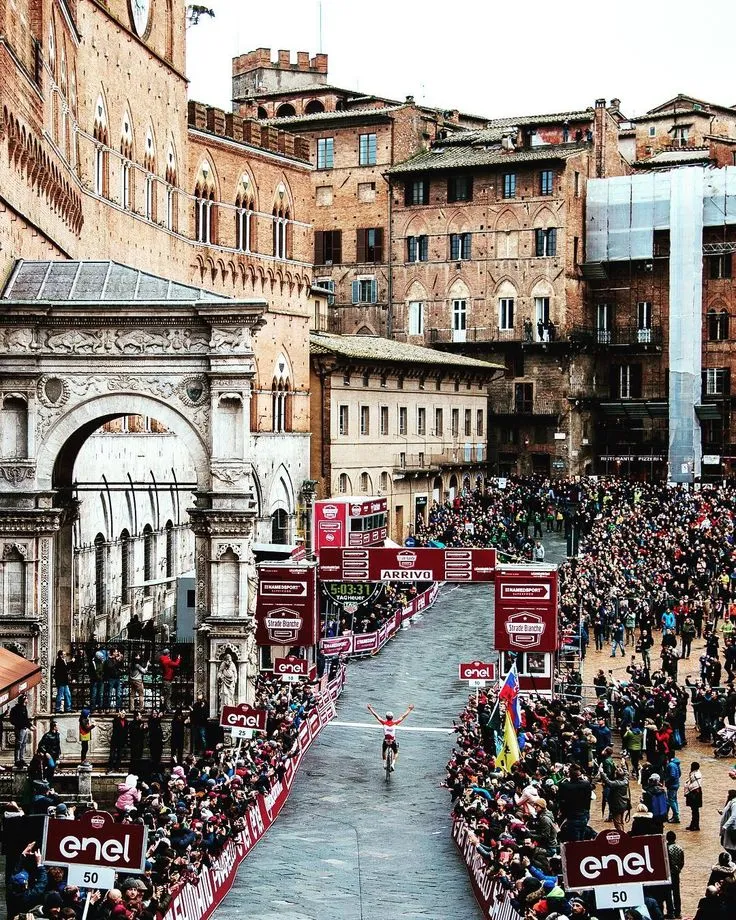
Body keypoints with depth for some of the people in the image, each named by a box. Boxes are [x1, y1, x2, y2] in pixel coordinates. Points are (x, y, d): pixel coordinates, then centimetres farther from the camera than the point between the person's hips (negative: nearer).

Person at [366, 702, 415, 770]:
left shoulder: (384, 722, -5)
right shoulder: (395, 723, -5)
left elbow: (376, 715, 2)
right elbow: (403, 716, 4)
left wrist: (370, 708, 13)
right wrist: (409, 709, 14)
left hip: (385, 741, 0)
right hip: (393, 742, 0)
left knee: (383, 752, 29)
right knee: (396, 753, 20)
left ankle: (384, 763, 13)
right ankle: (393, 764, -3)